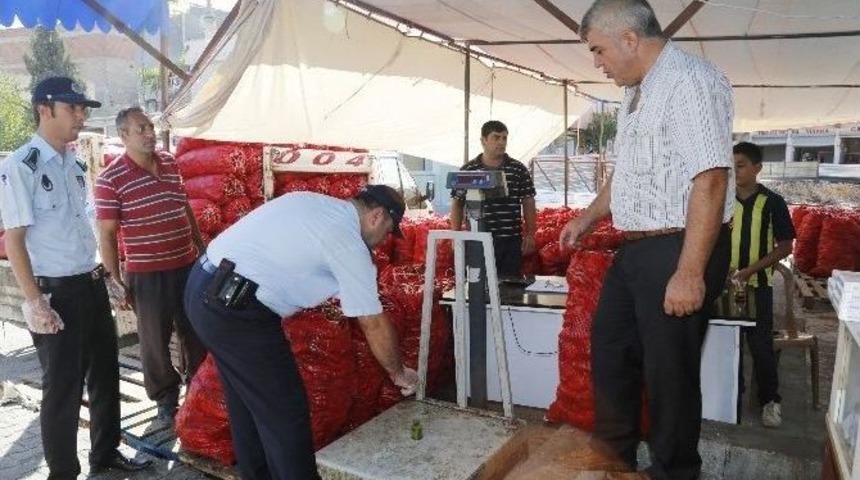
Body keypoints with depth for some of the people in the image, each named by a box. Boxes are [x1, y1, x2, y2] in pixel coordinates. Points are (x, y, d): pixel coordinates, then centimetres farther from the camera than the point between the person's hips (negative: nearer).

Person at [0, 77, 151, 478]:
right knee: (63, 386, 5)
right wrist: (34, 302, -18)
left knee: (105, 371, 18)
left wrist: (99, 276, 17)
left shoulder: (74, 164, 10)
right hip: (55, 293, -8)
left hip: (91, 285, 8)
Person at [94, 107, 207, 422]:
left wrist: (201, 248, 17)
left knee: (195, 332, 16)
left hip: (188, 266, 5)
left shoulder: (170, 163, 6)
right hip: (147, 275, -5)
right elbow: (106, 235, -9)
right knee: (155, 340, 9)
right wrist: (115, 280, -9)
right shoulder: (111, 179, -12)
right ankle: (165, 397, 29)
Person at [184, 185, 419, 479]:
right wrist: (398, 373, 11)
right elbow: (374, 324, -3)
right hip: (232, 309, -10)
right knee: (285, 412, 2)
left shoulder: (312, 201, 13)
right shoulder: (350, 245, -9)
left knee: (247, 399, 24)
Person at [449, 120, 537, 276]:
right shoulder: (467, 170, 3)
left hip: (511, 242, 1)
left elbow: (528, 203, 8)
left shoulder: (519, 170, 5)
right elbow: (457, 205, 6)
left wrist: (530, 234, 2)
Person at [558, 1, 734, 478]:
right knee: (610, 347, 20)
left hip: (678, 250, -10)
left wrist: (689, 273, -26)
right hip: (635, 247, 10)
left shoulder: (690, 81, -16)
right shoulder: (637, 92, 14)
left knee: (668, 372, 4)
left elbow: (709, 181, -24)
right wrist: (588, 217, 28)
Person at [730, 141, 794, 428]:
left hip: (758, 286, -3)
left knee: (761, 345, -1)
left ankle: (770, 401, 15)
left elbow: (785, 246, -5)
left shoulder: (772, 202, -5)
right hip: (725, 285, 3)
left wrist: (751, 269, -16)